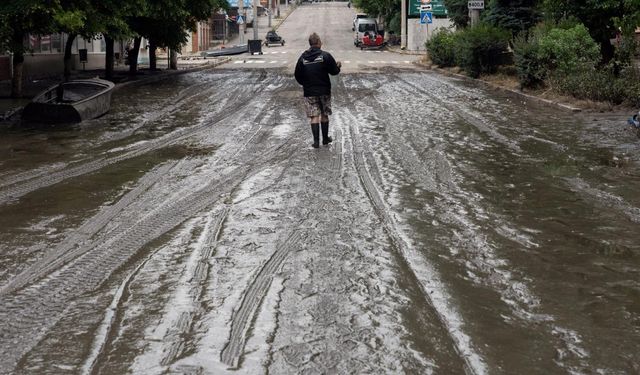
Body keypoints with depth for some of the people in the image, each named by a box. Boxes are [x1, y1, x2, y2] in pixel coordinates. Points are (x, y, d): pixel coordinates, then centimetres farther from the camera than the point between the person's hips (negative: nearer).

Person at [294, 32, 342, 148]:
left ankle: (316, 141, -6)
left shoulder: (303, 58, -2)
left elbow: (297, 76, 2)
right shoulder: (325, 56, -10)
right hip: (324, 91, -1)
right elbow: (334, 71, -7)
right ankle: (325, 138, 23)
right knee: (324, 115, 14)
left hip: (309, 92, 1)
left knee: (314, 116, 2)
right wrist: (338, 66, 16)